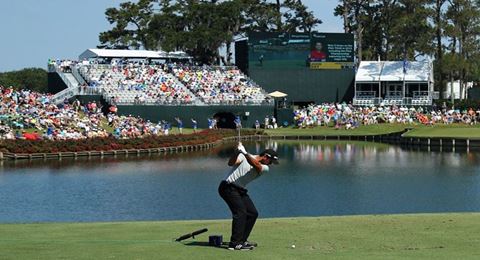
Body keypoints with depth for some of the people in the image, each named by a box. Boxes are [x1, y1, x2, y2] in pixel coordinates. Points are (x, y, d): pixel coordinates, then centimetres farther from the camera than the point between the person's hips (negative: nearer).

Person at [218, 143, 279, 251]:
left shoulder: (265, 168, 3)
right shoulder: (244, 156, -9)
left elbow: (256, 165, -20)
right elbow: (231, 163, -23)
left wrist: (245, 153, -36)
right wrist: (237, 151, -42)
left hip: (241, 190, 8)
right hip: (228, 187, -8)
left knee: (253, 213, 7)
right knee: (240, 212, -19)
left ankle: (242, 240, 17)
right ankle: (235, 243, -22)